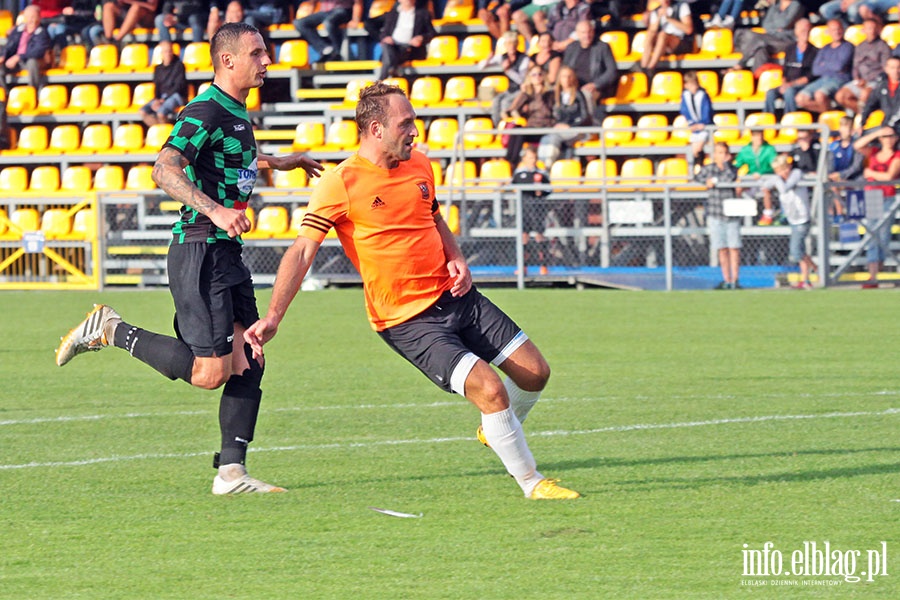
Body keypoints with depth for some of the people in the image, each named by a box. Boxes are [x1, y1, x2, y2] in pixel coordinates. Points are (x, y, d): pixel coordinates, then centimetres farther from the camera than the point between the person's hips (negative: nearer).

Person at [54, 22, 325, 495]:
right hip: (200, 254, -10)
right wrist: (215, 210, -37)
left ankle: (231, 472, 3)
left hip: (227, 255, 10)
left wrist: (281, 162, 48)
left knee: (248, 363, 3)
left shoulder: (236, 113, 16)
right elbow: (164, 170, -26)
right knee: (211, 371, -12)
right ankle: (110, 331, 2)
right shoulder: (206, 111, -15)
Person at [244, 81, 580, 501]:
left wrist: (456, 260, 4)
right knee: (489, 389, -20)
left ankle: (498, 430, 37)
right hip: (406, 320, -7)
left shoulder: (420, 166, 6)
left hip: (454, 295, 7)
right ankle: (531, 482, -1)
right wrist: (272, 317, -25)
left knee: (535, 372, 6)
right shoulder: (341, 183, -15)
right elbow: (302, 251, -16)